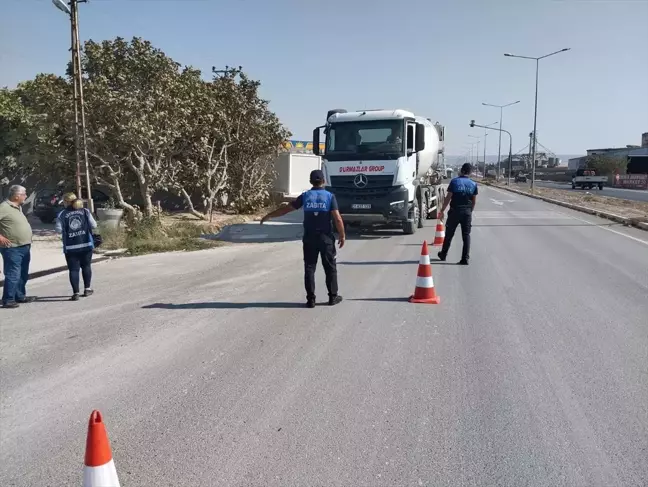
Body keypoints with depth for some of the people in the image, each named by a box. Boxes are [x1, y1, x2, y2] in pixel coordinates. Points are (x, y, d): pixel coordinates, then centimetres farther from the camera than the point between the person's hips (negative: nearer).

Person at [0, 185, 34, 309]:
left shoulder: (18, 207, 14)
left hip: (24, 247, 9)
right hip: (13, 248, -9)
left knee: (23, 274, 17)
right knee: (13, 275, -7)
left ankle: (20, 296, 29)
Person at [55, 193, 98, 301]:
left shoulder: (62, 215, -3)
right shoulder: (85, 211, 1)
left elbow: (59, 230, -8)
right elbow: (94, 225, -1)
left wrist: (67, 229, 12)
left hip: (70, 247, -2)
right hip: (86, 244, 2)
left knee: (73, 269, 2)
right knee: (86, 266, 17)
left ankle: (76, 293, -1)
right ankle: (87, 289, 23)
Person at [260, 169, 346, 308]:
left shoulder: (305, 196, 0)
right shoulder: (330, 196, -5)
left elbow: (285, 209, 4)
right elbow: (338, 219, -12)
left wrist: (268, 216, 14)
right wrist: (342, 235, -1)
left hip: (309, 238, 2)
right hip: (326, 238, -1)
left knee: (309, 268, 7)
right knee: (330, 268, 11)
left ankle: (311, 299, 6)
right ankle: (333, 297, 16)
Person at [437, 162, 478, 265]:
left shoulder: (454, 182, -4)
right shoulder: (473, 184, 3)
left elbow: (448, 198, -6)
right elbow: (474, 201, 7)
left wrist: (442, 211, -1)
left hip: (454, 211, -1)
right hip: (467, 212, 1)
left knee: (449, 234, 12)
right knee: (466, 235, 5)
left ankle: (443, 254, 25)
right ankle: (465, 258, 1)